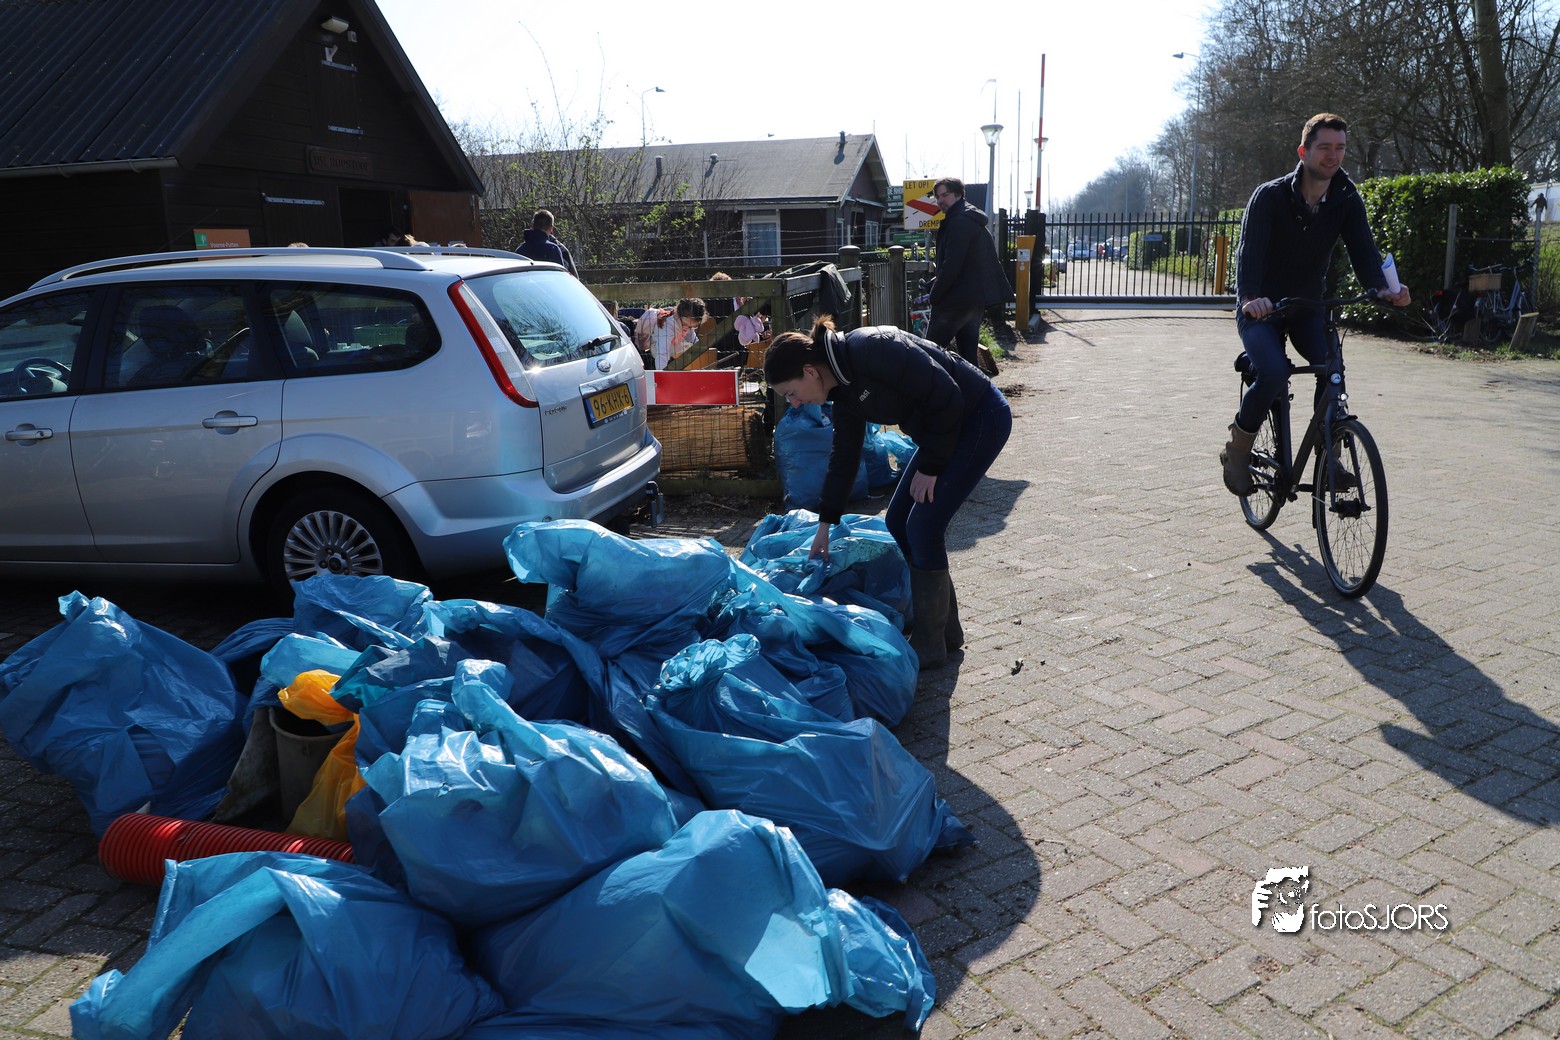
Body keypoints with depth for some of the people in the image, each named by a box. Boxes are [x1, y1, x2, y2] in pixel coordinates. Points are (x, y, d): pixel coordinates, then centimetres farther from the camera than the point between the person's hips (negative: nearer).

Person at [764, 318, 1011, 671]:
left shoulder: (873, 350, -27)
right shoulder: (844, 389, 2)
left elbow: (946, 397, -25)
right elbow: (844, 456, 12)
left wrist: (929, 467, -16)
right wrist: (825, 525, 15)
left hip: (980, 418, -9)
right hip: (948, 426, 9)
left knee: (923, 526, -11)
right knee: (897, 524, 8)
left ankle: (930, 645, 2)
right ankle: (945, 627, 21)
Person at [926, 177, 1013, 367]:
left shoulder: (960, 221, -14)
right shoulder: (976, 220, 19)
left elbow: (951, 265, -21)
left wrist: (935, 295, -14)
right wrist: (938, 280, 17)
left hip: (958, 299, -10)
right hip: (979, 298, 10)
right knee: (969, 352, 11)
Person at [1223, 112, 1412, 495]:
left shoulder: (1347, 200, -3)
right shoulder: (1270, 196, -16)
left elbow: (1363, 248, -13)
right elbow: (1250, 249, -29)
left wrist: (1384, 288, -34)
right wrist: (1250, 297, -49)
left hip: (1308, 306, 4)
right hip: (1260, 307, -4)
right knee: (1273, 374, -28)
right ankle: (1238, 448, -5)